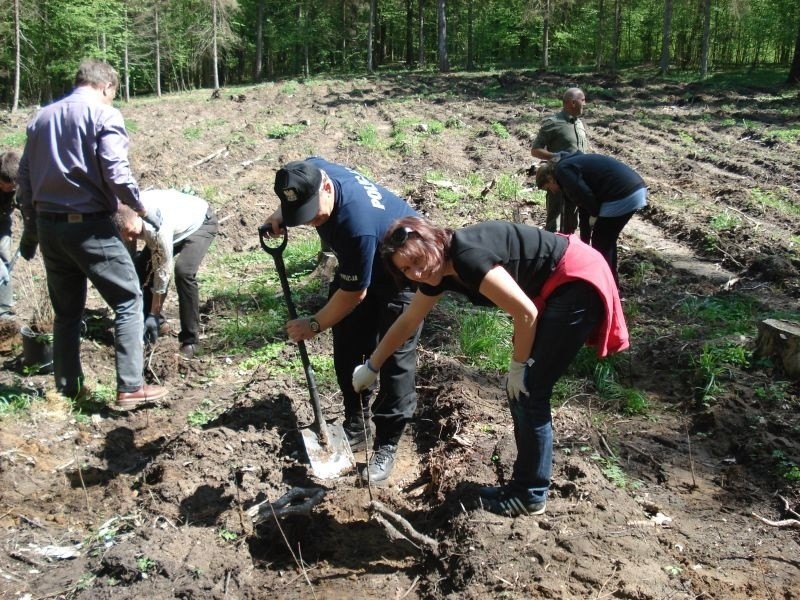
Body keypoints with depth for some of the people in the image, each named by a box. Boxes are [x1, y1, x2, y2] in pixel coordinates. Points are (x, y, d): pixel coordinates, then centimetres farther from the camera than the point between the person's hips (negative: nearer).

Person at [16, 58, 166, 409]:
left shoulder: (41, 117, 14)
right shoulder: (104, 114, -6)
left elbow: (25, 177, 15)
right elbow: (116, 173, -17)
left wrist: (30, 228, 22)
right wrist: (142, 210, -2)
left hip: (48, 225, 7)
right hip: (89, 225, -7)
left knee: (66, 310, 17)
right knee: (128, 301, 3)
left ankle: (67, 387, 24)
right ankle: (130, 387, 1)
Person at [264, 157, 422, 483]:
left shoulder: (356, 223, -42)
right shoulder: (310, 171, -20)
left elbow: (354, 293, -28)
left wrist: (314, 324, -15)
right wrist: (280, 215, -11)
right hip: (360, 264, 8)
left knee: (393, 356, -8)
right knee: (347, 345, 8)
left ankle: (387, 445, 5)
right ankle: (356, 426, 23)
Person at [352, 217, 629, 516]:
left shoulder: (467, 258, -27)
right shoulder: (439, 269, 1)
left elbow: (526, 313, -23)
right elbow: (407, 321, 15)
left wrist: (518, 366, -9)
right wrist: (371, 366, 23)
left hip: (578, 283, -9)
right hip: (553, 288, 9)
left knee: (528, 392, -4)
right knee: (519, 390, 10)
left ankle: (529, 495, 12)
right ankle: (527, 482, 25)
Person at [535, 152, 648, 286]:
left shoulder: (563, 170, -3)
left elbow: (586, 197, -15)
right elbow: (585, 205, 31)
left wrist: (595, 215, 5)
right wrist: (584, 240, 34)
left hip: (622, 196, -10)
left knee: (600, 243, 5)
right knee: (607, 240, 22)